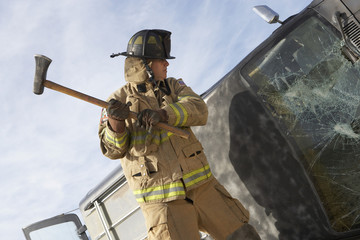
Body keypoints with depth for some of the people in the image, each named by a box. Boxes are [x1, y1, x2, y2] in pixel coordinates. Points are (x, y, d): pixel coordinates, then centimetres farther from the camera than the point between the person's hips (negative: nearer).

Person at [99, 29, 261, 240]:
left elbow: (199, 111, -7)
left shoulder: (173, 86, 12)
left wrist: (163, 114, -24)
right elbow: (113, 149, -6)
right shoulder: (118, 100, 3)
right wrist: (115, 122, -27)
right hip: (162, 200, -3)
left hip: (202, 185, 4)